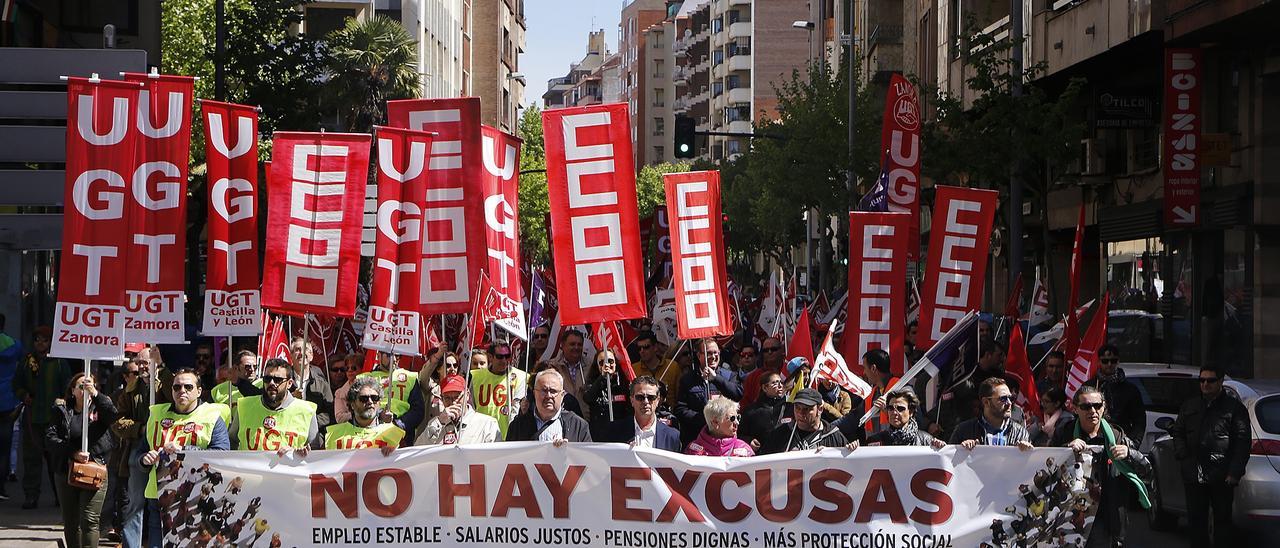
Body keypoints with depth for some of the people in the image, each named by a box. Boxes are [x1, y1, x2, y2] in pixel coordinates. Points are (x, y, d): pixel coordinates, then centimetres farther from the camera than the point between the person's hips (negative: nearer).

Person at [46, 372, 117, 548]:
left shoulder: (100, 408, 4)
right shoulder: (62, 410, 7)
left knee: (89, 520, -12)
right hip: (66, 471, 3)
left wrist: (95, 394, -29)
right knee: (70, 523, 11)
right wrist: (73, 453, -16)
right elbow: (50, 437, -4)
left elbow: (113, 415, -19)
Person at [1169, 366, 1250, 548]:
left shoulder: (1234, 407, 0)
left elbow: (1243, 442, -4)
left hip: (1221, 478, -5)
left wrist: (1234, 472, -11)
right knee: (1195, 519, 10)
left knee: (1222, 519, 2)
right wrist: (1182, 456, 3)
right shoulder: (1189, 406, 15)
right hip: (1193, 476, 5)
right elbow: (1178, 432, 21)